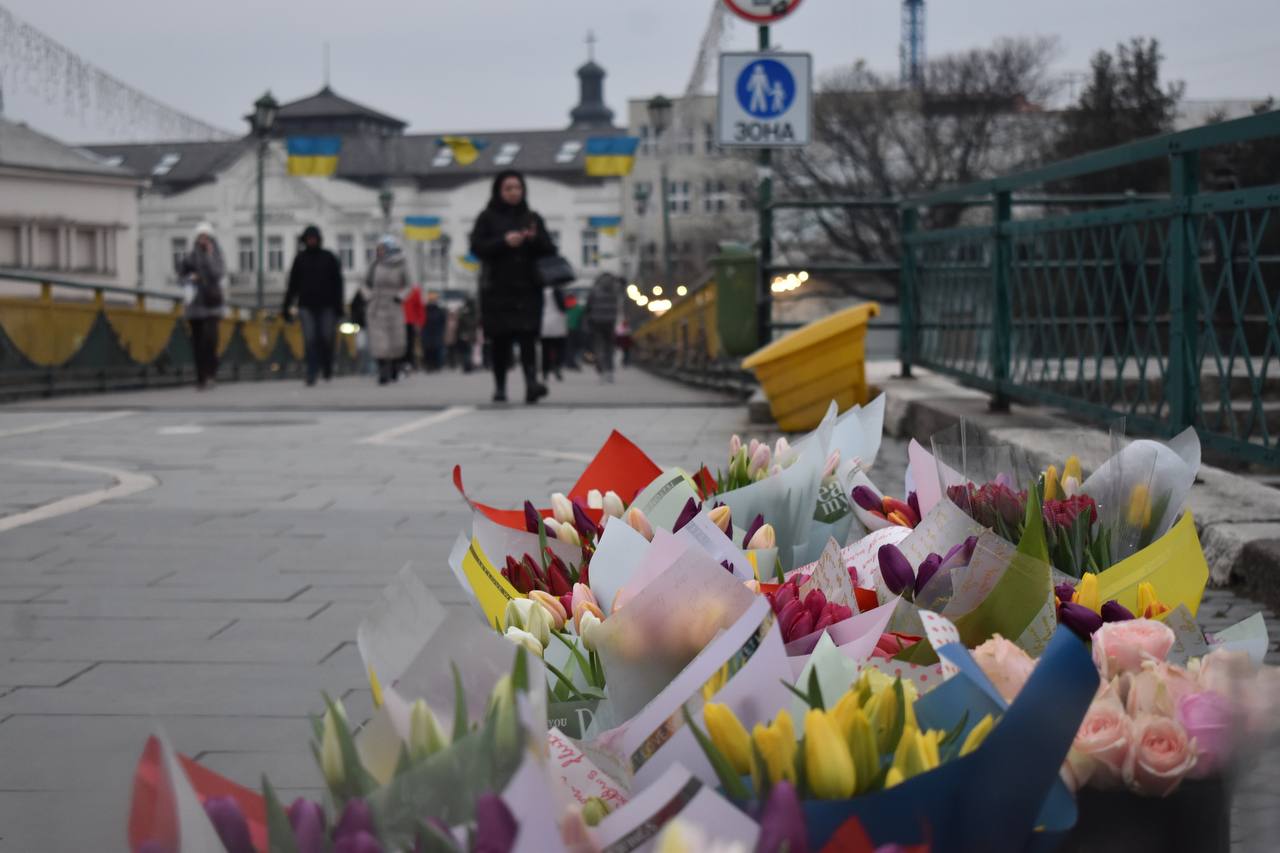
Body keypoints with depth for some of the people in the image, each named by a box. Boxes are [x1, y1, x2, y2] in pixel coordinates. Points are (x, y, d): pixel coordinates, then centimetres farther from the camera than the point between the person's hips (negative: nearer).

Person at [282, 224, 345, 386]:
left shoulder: (329, 258, 6)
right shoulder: (300, 259, 10)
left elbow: (337, 283, 6)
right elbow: (293, 284, 12)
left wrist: (339, 306, -1)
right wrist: (287, 306, 8)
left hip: (326, 306, -1)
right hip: (306, 306, 1)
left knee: (327, 339, -4)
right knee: (310, 340, -6)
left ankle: (328, 369, 17)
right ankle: (312, 374, -4)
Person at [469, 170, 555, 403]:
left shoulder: (532, 218, 15)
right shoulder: (487, 218, 8)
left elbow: (550, 250, 11)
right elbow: (477, 246, -4)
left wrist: (535, 239, -9)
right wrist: (504, 242, -16)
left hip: (527, 288, 1)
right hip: (497, 289, -1)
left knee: (528, 337, -14)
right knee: (500, 340, 1)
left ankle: (531, 383, -25)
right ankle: (500, 386, 9)